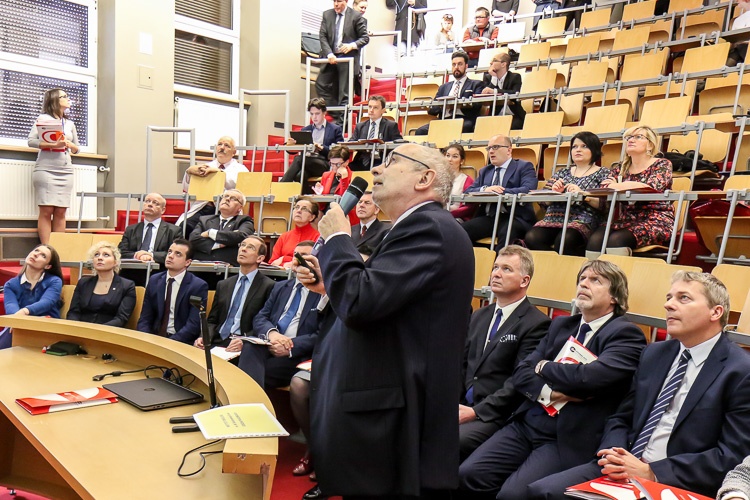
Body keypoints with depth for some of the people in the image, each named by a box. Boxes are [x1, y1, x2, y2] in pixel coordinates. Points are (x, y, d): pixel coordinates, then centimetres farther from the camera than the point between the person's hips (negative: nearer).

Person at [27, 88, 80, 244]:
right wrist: (53, 145, -18)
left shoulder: (70, 123, 19)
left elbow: (76, 149, 21)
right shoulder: (43, 118, 3)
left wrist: (69, 144, 0)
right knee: (46, 211, -7)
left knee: (60, 212, 0)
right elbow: (31, 141, -6)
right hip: (46, 170, -5)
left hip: (66, 171, 5)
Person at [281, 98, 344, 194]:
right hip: (306, 164, 4)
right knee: (299, 175, -36)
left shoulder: (335, 129, 14)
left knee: (299, 159, -32)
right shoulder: (305, 129, 27)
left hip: (325, 165, -3)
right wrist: (291, 144, -5)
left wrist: (322, 148, -14)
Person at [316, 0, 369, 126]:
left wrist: (352, 45, -20)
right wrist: (329, 54, -12)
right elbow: (323, 37, 3)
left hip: (348, 58, -5)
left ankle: (341, 123, 3)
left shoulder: (356, 16, -3)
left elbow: (365, 38, -1)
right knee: (320, 85, 2)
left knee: (344, 93, -3)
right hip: (331, 58, 5)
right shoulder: (326, 15, 6)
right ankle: (336, 114, 14)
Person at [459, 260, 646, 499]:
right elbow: (521, 372, 9)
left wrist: (544, 367, -4)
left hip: (569, 439, -5)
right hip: (526, 423, 6)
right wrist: (548, 392, -11)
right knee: (467, 474, -12)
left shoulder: (625, 334, -4)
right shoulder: (561, 325, 15)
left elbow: (590, 376, -22)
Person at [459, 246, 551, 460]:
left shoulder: (536, 324, -7)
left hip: (496, 416, -6)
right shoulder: (479, 316, 17)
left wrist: (475, 411, -18)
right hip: (462, 405, 6)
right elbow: (462, 364, 14)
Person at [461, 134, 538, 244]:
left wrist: (499, 191, -15)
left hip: (514, 217, -4)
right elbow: (468, 191, 12)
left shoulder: (524, 167, 8)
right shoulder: (484, 171, 25)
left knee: (507, 232, -38)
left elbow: (528, 190, -11)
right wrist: (485, 189, -9)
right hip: (487, 218, 5)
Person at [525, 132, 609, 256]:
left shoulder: (603, 174, 13)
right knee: (532, 237, -28)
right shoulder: (562, 172, 24)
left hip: (583, 222, -4)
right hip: (553, 219, 4)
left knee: (564, 239, -37)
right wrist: (555, 192, -3)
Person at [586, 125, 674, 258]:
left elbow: (652, 188, -15)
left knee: (616, 239, -33)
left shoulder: (662, 165, 6)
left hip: (656, 222, -4)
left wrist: (619, 186, -9)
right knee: (595, 239, -28)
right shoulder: (619, 169, 18)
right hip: (626, 221, 4)